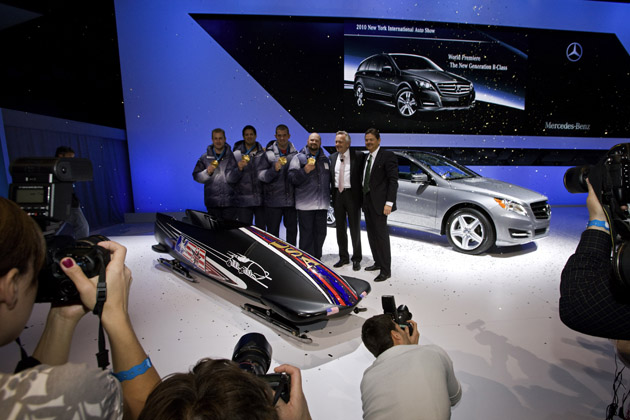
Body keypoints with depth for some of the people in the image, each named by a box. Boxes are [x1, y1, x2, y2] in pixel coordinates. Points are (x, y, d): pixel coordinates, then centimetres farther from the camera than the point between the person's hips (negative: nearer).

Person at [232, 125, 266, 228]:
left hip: (261, 199, 2)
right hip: (243, 200, -2)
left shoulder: (263, 153, 6)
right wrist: (239, 169, -19)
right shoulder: (236, 154, 1)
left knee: (261, 229, 11)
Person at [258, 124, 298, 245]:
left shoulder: (295, 154, 9)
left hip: (291, 200, 3)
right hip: (273, 200, -3)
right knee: (273, 231, 5)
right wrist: (274, 169, -20)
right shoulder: (268, 154, 0)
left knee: (292, 229, 12)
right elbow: (261, 175, -6)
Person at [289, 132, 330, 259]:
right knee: (306, 234, -1)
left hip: (322, 204, 5)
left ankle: (317, 258, 24)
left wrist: (329, 197, 17)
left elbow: (329, 179, 24)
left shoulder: (325, 159, 16)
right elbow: (292, 178, -6)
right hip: (305, 204, -4)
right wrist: (305, 171, -19)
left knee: (320, 232, 11)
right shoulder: (299, 158, 2)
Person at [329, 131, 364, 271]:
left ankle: (356, 259, 19)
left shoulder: (358, 156, -5)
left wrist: (362, 195, -11)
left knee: (355, 228, 5)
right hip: (337, 195, 5)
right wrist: (332, 194, 3)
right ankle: (343, 257, 27)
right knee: (340, 228, 12)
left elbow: (363, 175, -6)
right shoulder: (332, 157, 9)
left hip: (352, 195, -4)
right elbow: (331, 177, 12)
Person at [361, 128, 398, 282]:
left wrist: (389, 203, -20)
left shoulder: (388, 156, -8)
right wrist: (364, 199, 13)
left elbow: (393, 181, -13)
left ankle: (386, 270, 2)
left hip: (379, 202, -8)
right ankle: (378, 262, 27)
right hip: (367, 201, 8)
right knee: (372, 234, 13)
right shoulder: (367, 157, 16)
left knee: (381, 234, -6)